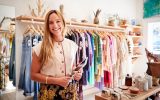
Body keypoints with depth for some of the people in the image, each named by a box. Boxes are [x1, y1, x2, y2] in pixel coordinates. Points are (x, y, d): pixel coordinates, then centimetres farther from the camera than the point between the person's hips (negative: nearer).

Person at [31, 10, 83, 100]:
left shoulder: (72, 45, -1)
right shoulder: (40, 47, -11)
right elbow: (33, 75, -6)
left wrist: (78, 73, -8)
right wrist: (56, 80, -15)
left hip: (71, 90, 3)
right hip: (50, 92, -3)